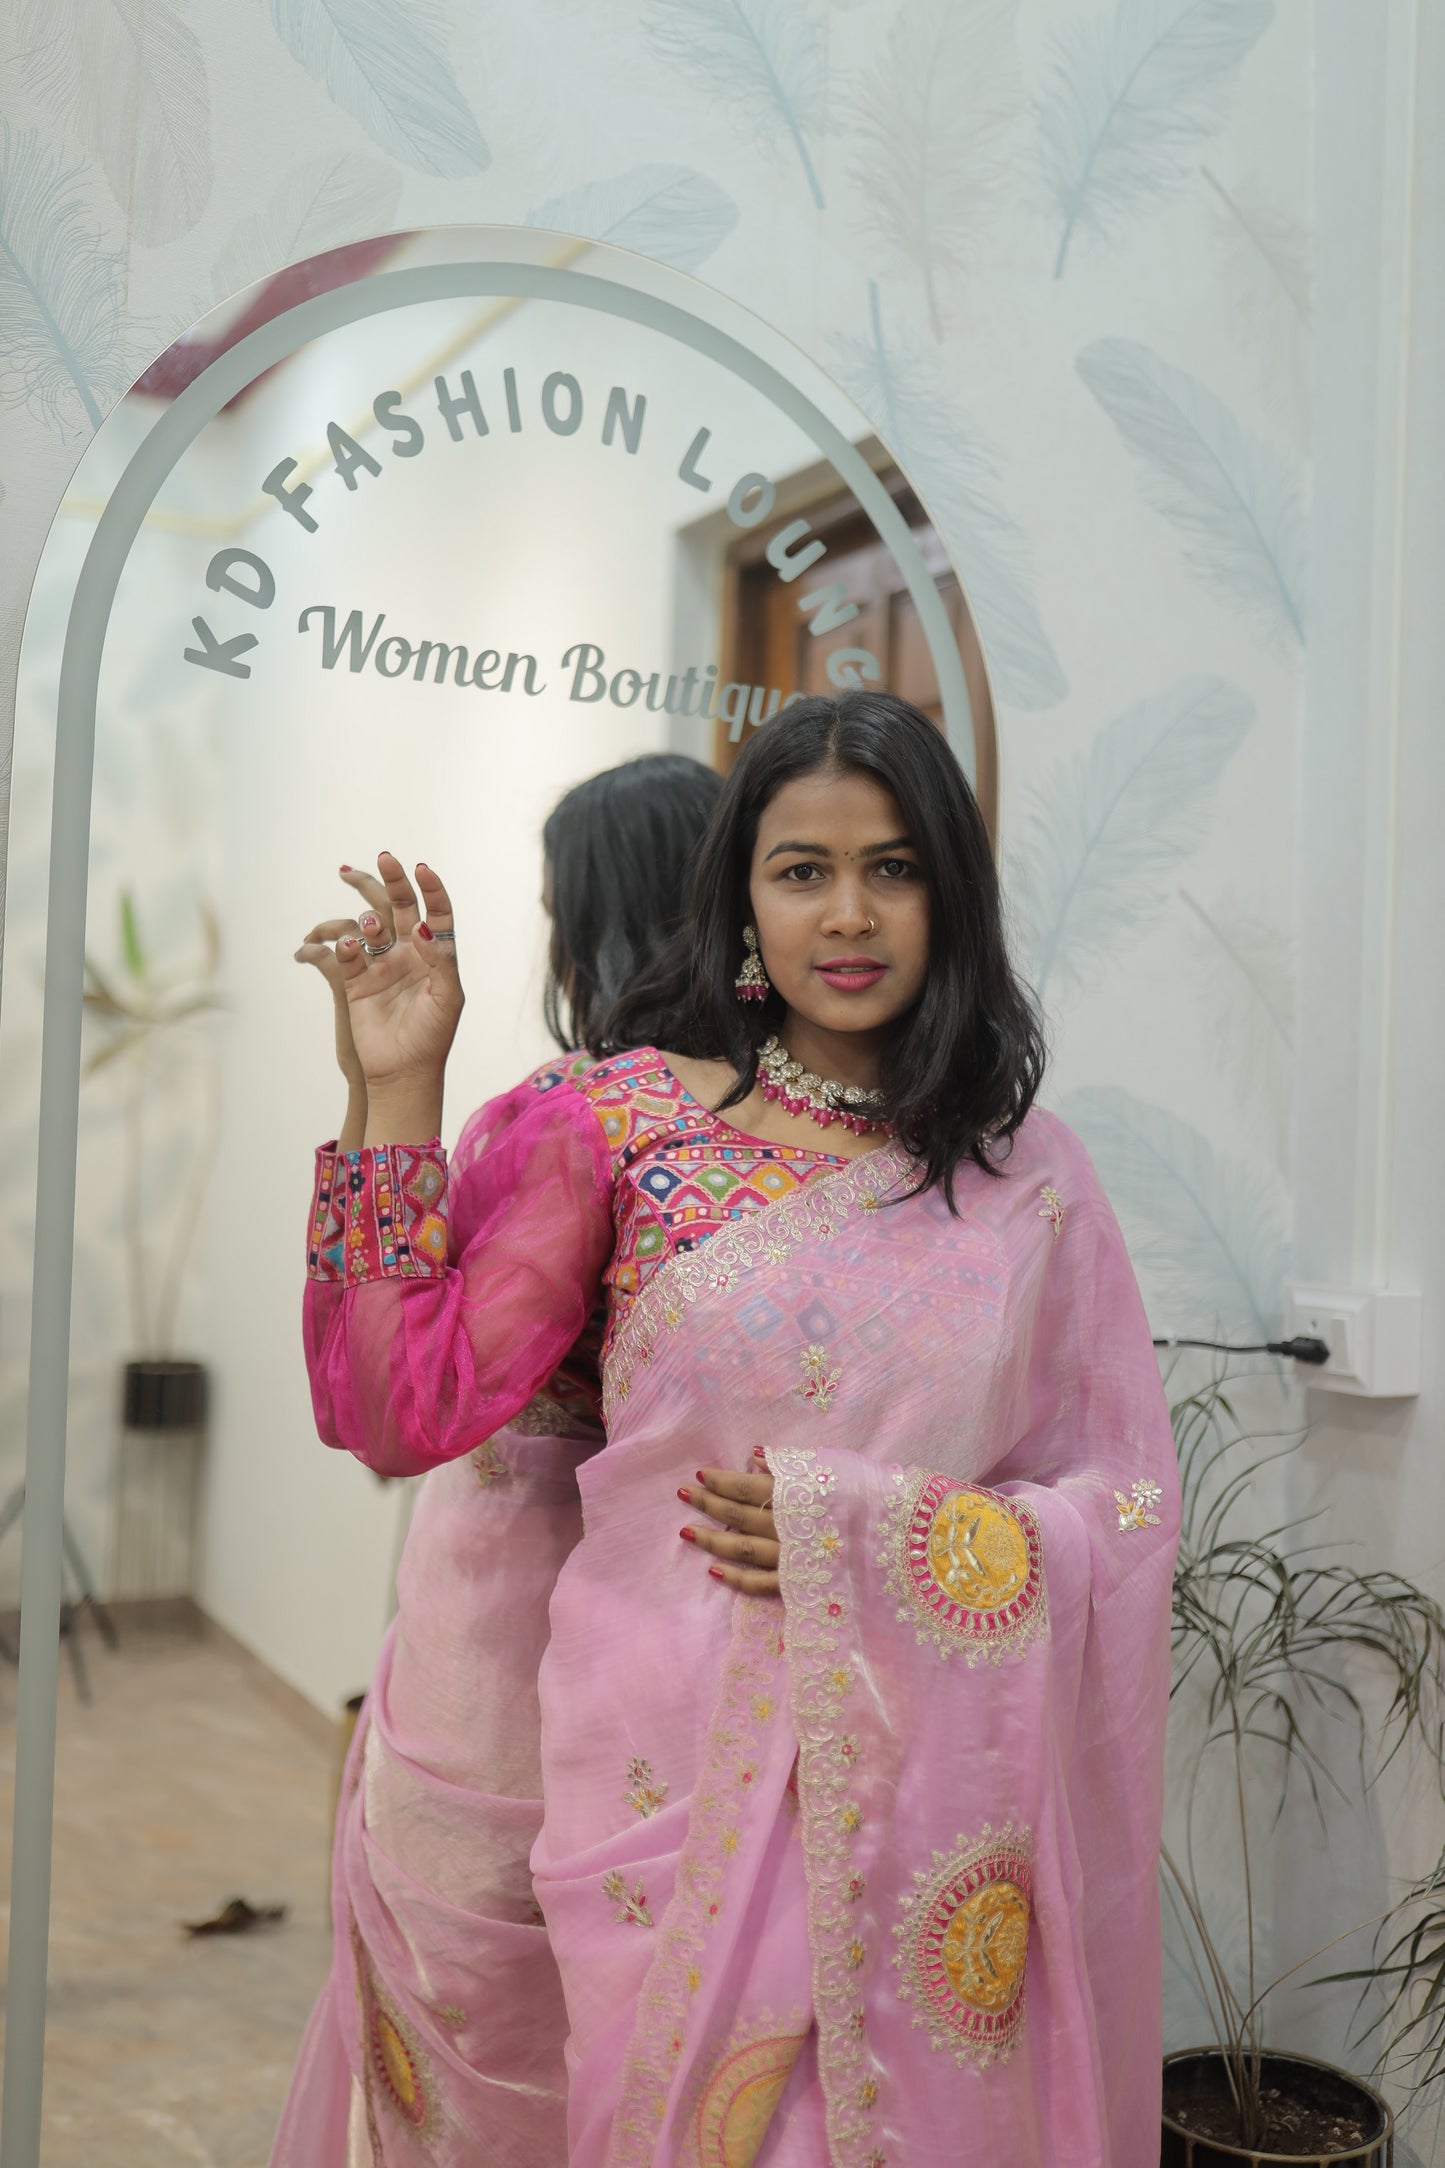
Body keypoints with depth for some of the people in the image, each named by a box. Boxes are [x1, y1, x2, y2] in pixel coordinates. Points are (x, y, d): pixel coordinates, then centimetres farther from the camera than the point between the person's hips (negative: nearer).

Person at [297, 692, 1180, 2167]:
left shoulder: (1028, 1172, 0)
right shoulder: (632, 1118, -3)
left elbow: (1128, 1503, 2)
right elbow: (410, 1405, -6)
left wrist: (876, 1537, -13)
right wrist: (402, 1090, -9)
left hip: (934, 1779, 1)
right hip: (677, 1759, -1)